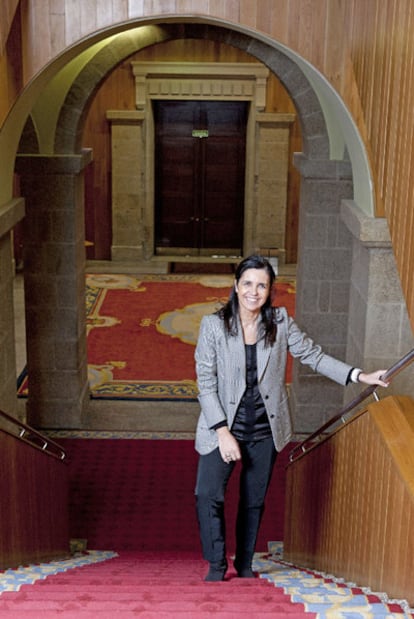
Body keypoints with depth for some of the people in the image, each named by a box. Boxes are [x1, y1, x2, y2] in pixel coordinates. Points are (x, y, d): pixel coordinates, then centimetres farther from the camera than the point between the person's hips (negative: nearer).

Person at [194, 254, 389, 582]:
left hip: (265, 429, 2)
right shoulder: (213, 324, -9)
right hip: (222, 426, -2)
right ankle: (217, 564, 8)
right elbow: (205, 381, -10)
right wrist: (223, 431, -16)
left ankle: (245, 565, 31)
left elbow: (313, 355, 6)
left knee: (254, 501, 12)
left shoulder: (280, 322, -2)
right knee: (208, 495, -13)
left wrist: (359, 376, -3)